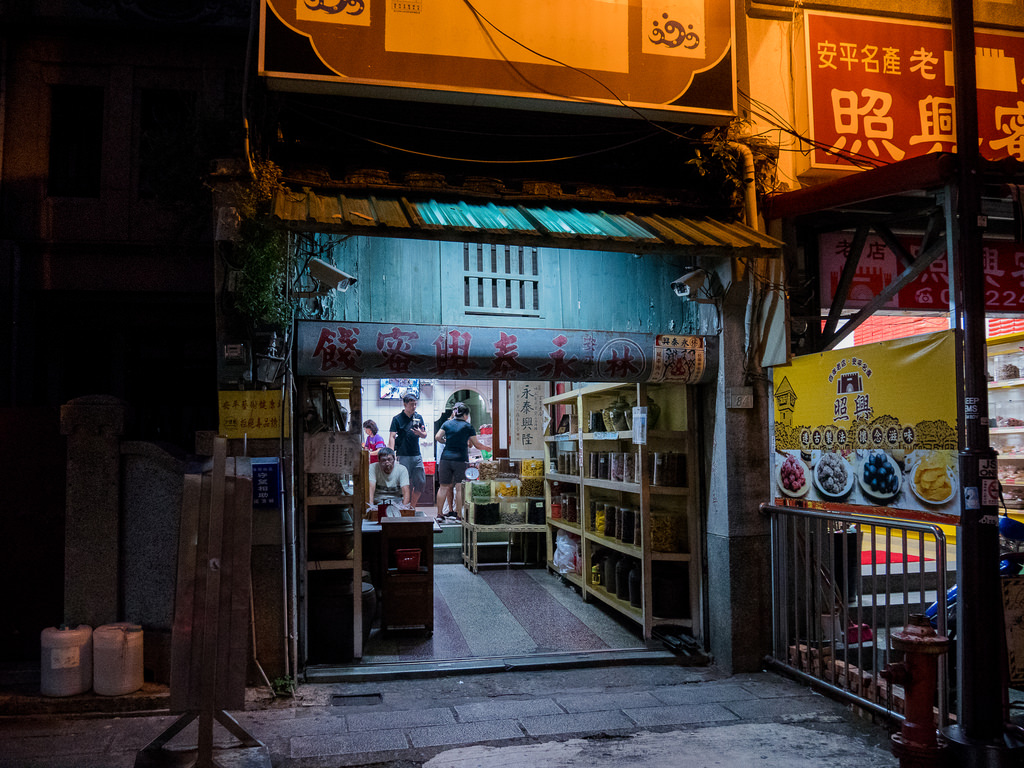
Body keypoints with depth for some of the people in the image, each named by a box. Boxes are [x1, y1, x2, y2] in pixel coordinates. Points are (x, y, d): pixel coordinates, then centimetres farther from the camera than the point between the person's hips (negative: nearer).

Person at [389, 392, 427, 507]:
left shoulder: (418, 417, 11)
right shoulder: (397, 419, -3)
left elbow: (425, 435, 16)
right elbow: (392, 437, -11)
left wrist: (419, 433, -9)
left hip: (417, 455, 5)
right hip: (404, 456, -5)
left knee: (421, 482, 6)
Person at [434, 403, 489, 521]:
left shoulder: (447, 424, 9)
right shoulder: (468, 426, 2)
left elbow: (437, 437, 1)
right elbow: (476, 444, 5)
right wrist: (487, 448, 22)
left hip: (446, 458, 3)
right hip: (461, 459, -3)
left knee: (444, 487, 8)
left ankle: (439, 513, 11)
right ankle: (458, 514, 2)